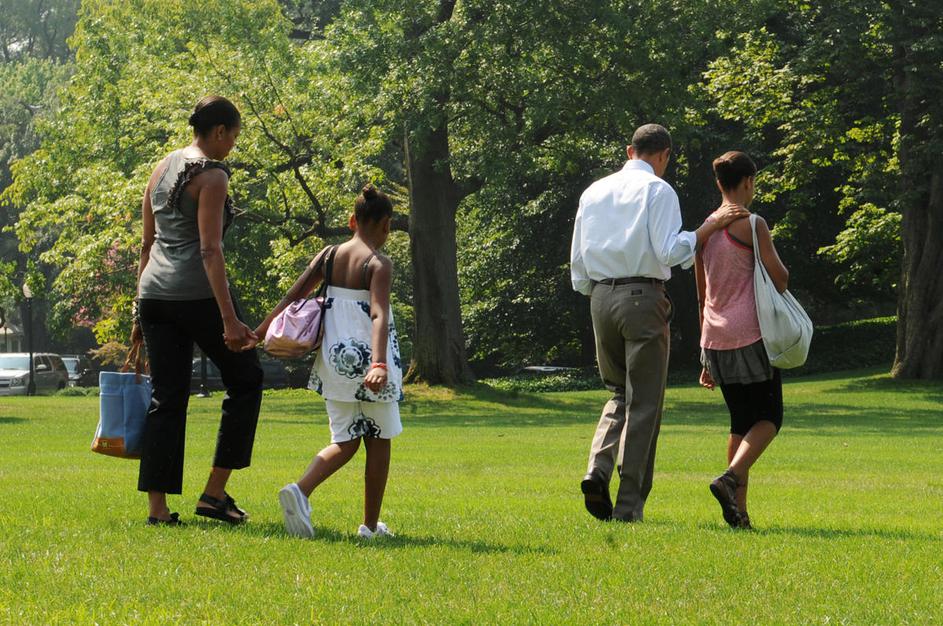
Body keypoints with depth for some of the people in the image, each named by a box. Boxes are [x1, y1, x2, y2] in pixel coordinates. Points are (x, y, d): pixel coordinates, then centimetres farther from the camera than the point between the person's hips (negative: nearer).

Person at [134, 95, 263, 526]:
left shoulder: (161, 170, 15)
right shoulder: (212, 176, -9)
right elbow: (209, 250, -18)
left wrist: (141, 311, 21)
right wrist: (229, 318, -21)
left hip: (155, 293, 7)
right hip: (197, 294, -7)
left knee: (167, 398, 8)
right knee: (245, 380, 10)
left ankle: (158, 507, 2)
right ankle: (215, 492, 8)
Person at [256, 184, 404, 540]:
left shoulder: (328, 256, 4)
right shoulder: (379, 265, -12)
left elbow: (292, 296, 5)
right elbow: (379, 316, -25)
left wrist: (258, 333, 10)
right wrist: (379, 364, -35)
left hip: (335, 360, 5)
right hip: (368, 358, -5)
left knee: (345, 442, 12)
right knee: (378, 442, 11)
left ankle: (300, 490, -15)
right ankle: (371, 525, 15)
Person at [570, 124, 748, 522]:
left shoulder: (594, 192, 13)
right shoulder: (658, 191, -4)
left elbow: (578, 265, 15)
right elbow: (670, 252, -16)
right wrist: (711, 226, -9)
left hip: (600, 297, 5)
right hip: (643, 298, -5)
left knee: (619, 393, 20)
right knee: (643, 403, 2)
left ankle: (598, 470, -4)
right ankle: (629, 505, 0)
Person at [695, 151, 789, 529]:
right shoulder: (752, 225, -8)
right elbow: (779, 276, -10)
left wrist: (706, 357, 21)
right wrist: (778, 290, 16)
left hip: (716, 340, 7)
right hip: (750, 335, -7)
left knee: (741, 422, 12)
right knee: (769, 418, 0)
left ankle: (739, 511, 5)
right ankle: (730, 477, -22)